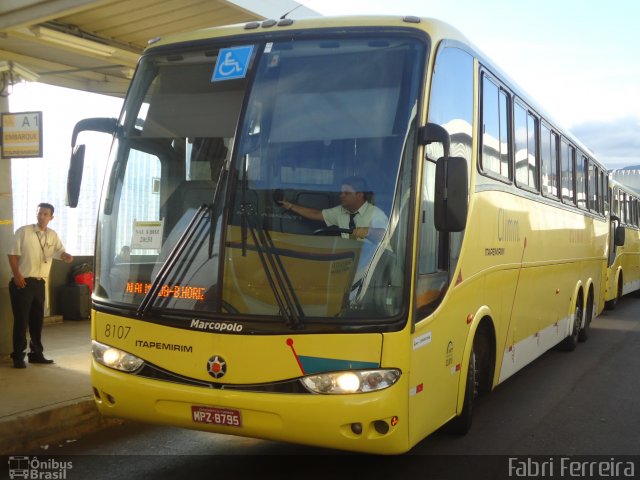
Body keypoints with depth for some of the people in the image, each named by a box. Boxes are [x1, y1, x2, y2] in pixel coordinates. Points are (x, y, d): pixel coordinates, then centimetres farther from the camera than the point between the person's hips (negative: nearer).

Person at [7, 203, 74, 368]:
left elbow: (60, 252, 2)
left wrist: (66, 257, -22)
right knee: (21, 320, -4)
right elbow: (13, 254, -6)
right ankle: (18, 356, 4)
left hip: (40, 283, 5)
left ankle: (36, 353, 22)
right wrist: (17, 275, -16)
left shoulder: (53, 235, 10)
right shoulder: (23, 231, -4)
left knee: (37, 319, 11)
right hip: (23, 282, -5)